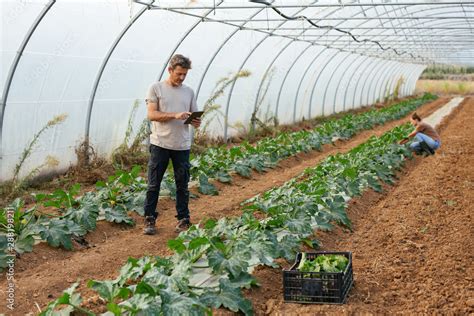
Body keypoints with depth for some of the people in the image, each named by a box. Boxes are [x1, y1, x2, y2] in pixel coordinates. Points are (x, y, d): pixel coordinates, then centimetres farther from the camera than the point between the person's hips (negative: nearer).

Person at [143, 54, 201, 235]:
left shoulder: (189, 92, 12)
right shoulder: (156, 88, -1)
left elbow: (193, 117, 15)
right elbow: (151, 114, -10)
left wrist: (196, 122, -10)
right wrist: (175, 115, -21)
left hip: (182, 146, 3)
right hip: (160, 144, -3)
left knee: (182, 185, 9)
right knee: (154, 185, 3)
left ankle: (183, 220, 18)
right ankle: (150, 220, 13)